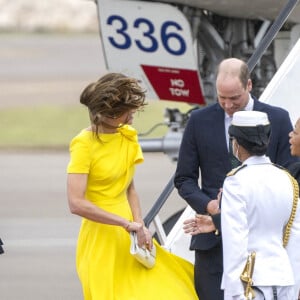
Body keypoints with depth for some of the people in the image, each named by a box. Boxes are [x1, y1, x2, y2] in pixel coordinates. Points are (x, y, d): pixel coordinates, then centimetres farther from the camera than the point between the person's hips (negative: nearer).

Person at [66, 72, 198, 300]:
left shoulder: (127, 136, 7)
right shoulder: (84, 144, -15)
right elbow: (76, 203, -22)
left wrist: (140, 226, -5)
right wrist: (128, 224, -21)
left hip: (128, 238, 7)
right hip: (101, 238, -7)